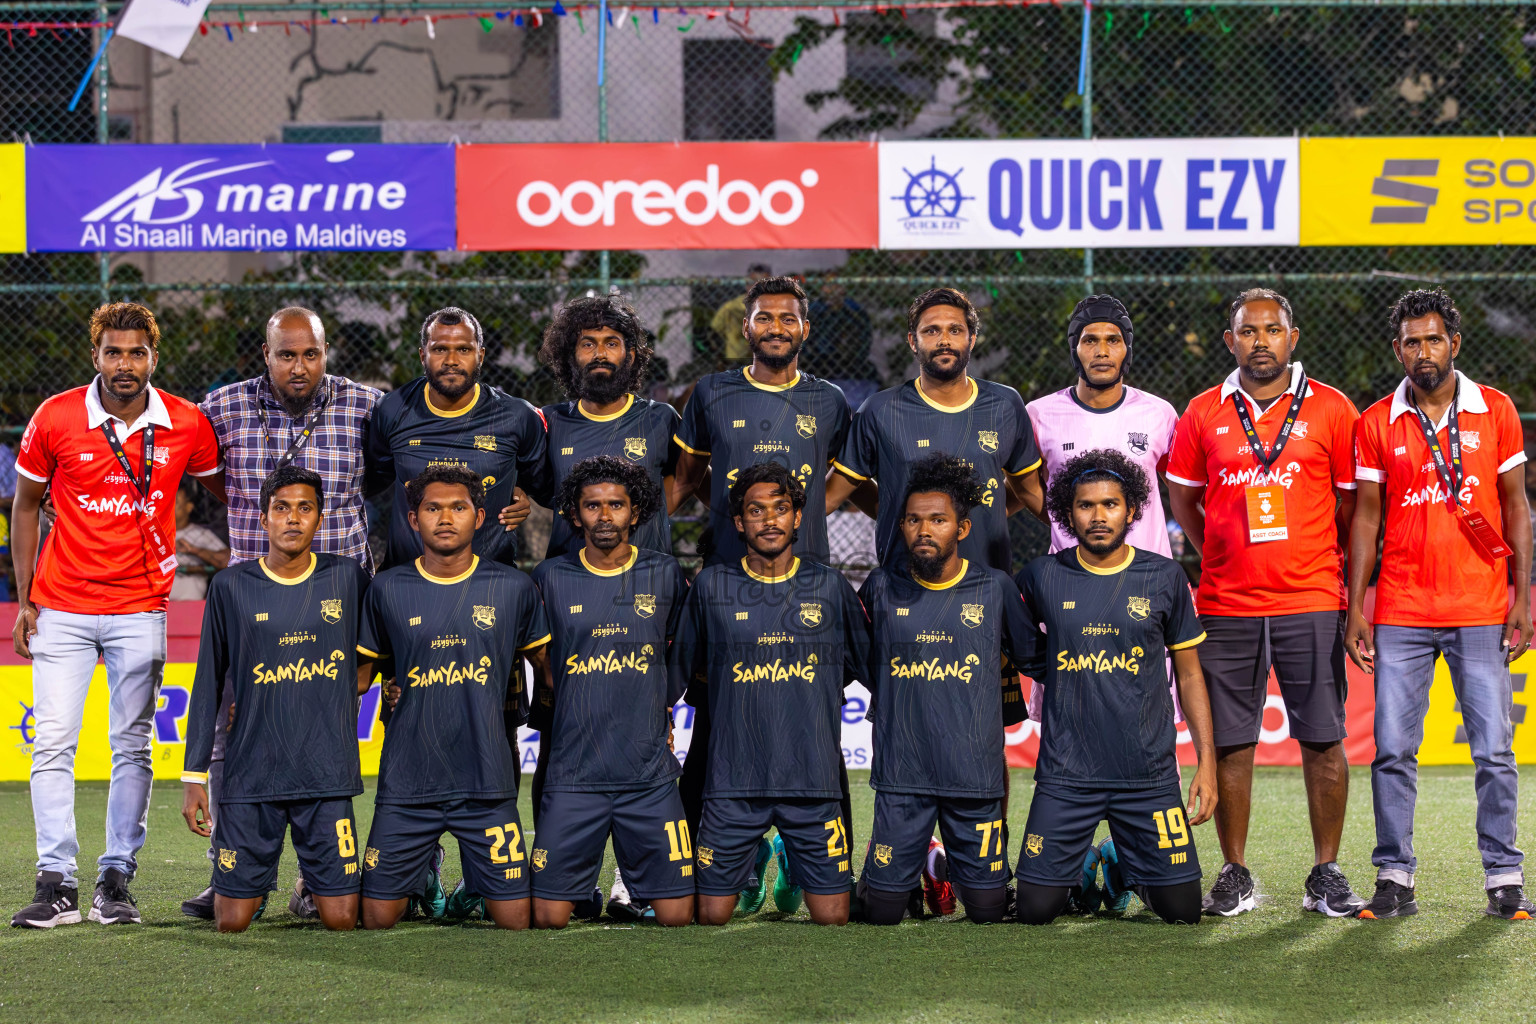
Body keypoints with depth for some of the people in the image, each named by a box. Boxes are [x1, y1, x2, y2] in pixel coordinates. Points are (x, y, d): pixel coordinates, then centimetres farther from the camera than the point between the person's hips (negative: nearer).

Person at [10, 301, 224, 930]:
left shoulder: (187, 425, -4)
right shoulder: (56, 419, -6)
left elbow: (222, 489, 14)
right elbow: (26, 503, 5)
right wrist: (25, 599, 2)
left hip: (141, 606, 1)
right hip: (62, 607, -1)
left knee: (132, 745, 3)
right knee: (53, 742, -6)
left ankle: (117, 879, 10)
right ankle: (56, 884, -4)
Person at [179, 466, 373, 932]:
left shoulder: (347, 578, 4)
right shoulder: (231, 588, 1)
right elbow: (208, 685, 6)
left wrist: (365, 670, 7)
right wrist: (193, 776, 3)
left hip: (327, 774, 1)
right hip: (250, 773, -1)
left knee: (341, 919, -4)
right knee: (232, 922, 0)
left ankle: (317, 885, 29)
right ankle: (261, 878, 32)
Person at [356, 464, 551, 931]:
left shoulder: (513, 589, 2)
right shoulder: (387, 590, 3)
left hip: (487, 783, 0)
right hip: (407, 783, 0)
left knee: (514, 919, -1)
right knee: (378, 918, 1)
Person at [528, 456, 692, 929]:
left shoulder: (665, 575, 5)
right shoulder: (551, 578, 2)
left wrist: (658, 705, 12)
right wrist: (563, 701, 11)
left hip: (650, 775, 1)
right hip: (573, 776, -1)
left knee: (676, 915, -2)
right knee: (549, 917, -4)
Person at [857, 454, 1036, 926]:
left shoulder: (996, 589, 1)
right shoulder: (882, 589, 2)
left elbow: (1024, 654, 17)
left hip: (975, 776, 0)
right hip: (901, 776, 0)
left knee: (987, 912, 3)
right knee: (883, 913, 1)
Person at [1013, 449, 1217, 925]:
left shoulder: (1164, 578, 2)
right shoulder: (1043, 577, 0)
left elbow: (1190, 676, 7)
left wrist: (1207, 760, 3)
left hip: (1149, 774, 0)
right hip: (1065, 774, 0)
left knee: (1183, 911, -1)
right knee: (1035, 911, -5)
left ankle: (1122, 863, 30)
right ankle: (1082, 870, 28)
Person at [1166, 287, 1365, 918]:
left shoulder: (1331, 410, 3)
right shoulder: (1204, 414, 7)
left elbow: (1352, 505, 10)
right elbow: (1183, 498, 19)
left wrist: (1339, 578, 9)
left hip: (1311, 603, -1)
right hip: (1227, 606, 1)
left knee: (1323, 741, -1)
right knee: (1229, 742, 2)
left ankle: (1326, 875, 8)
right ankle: (1235, 876, 12)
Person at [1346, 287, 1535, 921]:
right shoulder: (1376, 424, 4)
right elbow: (1365, 517, 7)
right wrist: (1354, 608, 1)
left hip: (1481, 608, -1)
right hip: (1401, 610, 1)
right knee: (1392, 748, -1)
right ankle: (1395, 876, 7)